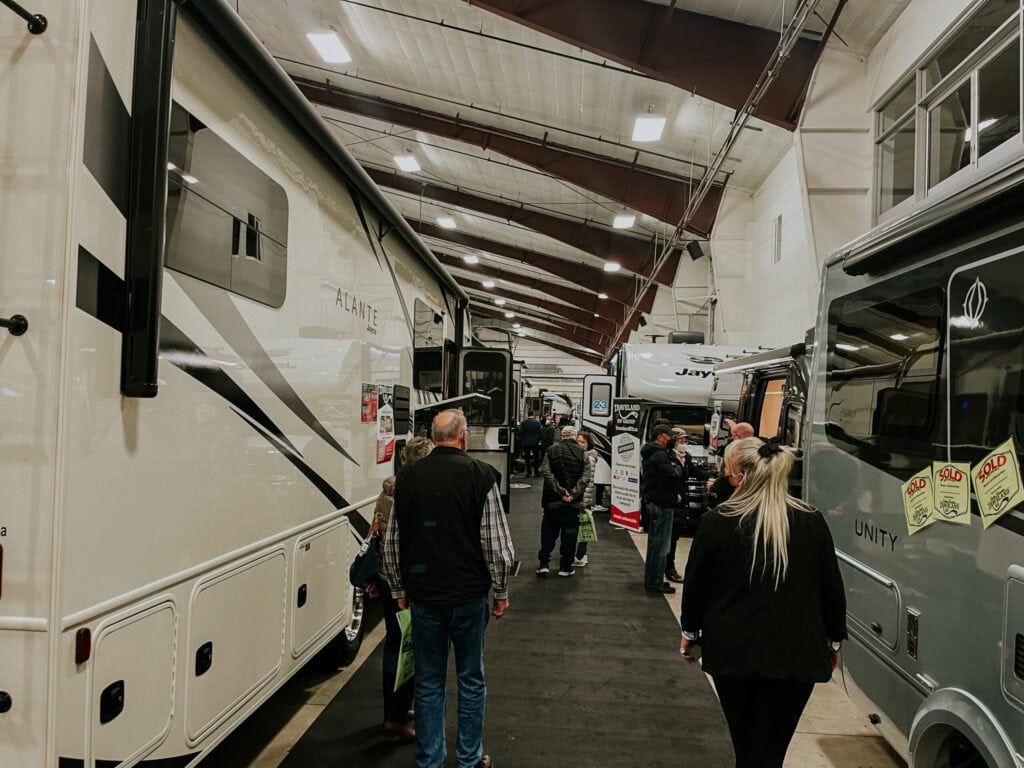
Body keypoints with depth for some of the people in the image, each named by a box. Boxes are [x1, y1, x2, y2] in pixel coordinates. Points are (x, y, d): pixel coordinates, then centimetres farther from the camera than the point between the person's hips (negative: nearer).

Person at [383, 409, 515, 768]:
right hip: (468, 594, -2)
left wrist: (400, 590, 17)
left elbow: (391, 543, 6)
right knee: (471, 679, 14)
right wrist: (501, 592, 2)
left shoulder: (408, 476, 0)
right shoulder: (480, 475, -11)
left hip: (423, 594, 3)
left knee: (429, 682, 14)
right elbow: (497, 542, -10)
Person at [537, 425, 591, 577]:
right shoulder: (582, 453, 0)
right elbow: (586, 477, -11)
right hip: (573, 502, -1)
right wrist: (573, 493, -15)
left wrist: (560, 492, -14)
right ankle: (565, 567, 12)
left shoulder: (551, 450, 2)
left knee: (548, 532, 11)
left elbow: (546, 473, -10)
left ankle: (543, 564, 9)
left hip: (552, 500, 1)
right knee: (569, 533, 9)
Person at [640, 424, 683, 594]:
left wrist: (674, 493, 8)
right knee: (661, 544, -4)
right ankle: (655, 582, 2)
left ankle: (650, 577, 27)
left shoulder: (650, 453, 15)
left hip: (652, 501, 11)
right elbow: (673, 476, -24)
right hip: (662, 503, -11)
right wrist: (678, 465, -3)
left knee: (654, 541, 18)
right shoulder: (660, 455, -18)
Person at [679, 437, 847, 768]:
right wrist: (834, 640, 19)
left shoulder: (717, 522, -9)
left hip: (733, 651, 0)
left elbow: (696, 583, -1)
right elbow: (832, 588, 5)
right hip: (794, 654, 1)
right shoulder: (811, 522, -2)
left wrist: (690, 632, 14)